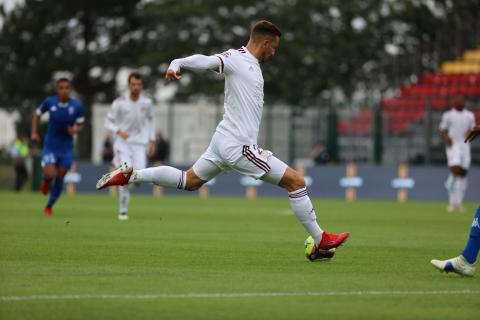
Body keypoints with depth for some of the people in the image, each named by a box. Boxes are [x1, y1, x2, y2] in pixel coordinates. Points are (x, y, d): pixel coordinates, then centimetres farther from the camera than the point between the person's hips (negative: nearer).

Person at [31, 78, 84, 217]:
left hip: (66, 148, 1)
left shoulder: (77, 105, -11)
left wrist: (75, 130, -24)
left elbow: (80, 125, -1)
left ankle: (49, 207, 30)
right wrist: (34, 132, -4)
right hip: (50, 146, -1)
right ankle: (46, 181, 20)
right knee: (50, 174, -20)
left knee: (59, 179, 7)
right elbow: (37, 115, 7)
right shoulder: (49, 102, -11)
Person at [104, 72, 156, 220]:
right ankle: (123, 211, -1)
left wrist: (152, 141, 12)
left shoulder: (147, 102, -1)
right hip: (122, 143, -2)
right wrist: (118, 131, -25)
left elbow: (150, 120, 16)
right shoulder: (119, 102, -10)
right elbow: (108, 122, -5)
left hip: (140, 143, 2)